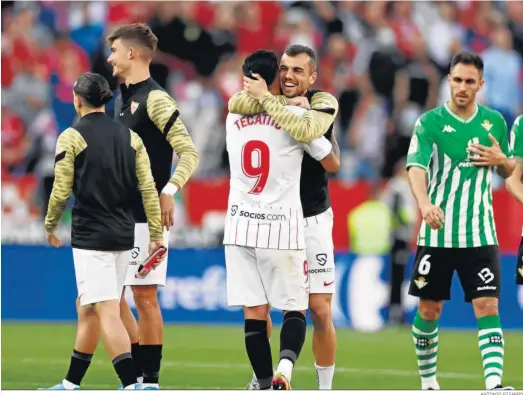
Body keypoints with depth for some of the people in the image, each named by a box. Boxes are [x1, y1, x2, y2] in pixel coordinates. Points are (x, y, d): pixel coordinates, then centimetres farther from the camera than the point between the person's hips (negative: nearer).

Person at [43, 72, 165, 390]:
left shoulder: (71, 137, -7)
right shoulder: (130, 137, 6)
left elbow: (61, 191, -7)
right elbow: (148, 188, 2)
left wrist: (50, 226, 9)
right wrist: (157, 233, 5)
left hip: (90, 236, -6)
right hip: (123, 236, 6)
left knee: (107, 312, -9)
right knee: (87, 308, 18)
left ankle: (132, 385, -20)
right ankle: (71, 384, 25)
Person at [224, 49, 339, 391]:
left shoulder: (234, 117, 7)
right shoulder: (296, 115, -4)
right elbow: (333, 163, 9)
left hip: (241, 225, 3)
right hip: (282, 226, -3)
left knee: (254, 311, 5)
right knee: (294, 308, 3)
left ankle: (266, 385, 4)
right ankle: (284, 369, -22)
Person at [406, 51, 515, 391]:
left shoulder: (494, 121, 6)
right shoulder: (430, 122, -5)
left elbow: (510, 171, 19)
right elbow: (416, 167, -20)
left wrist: (501, 160, -6)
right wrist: (425, 203, -40)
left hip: (480, 235, 1)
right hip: (437, 233, -1)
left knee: (487, 307, -11)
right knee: (430, 309, 7)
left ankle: (494, 384, -19)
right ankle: (428, 381, 26)